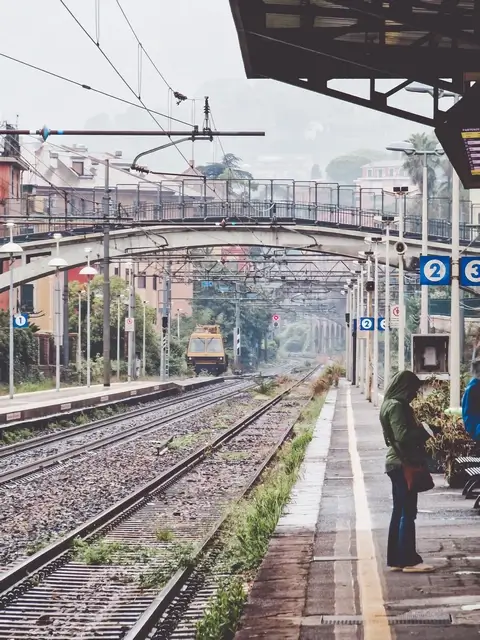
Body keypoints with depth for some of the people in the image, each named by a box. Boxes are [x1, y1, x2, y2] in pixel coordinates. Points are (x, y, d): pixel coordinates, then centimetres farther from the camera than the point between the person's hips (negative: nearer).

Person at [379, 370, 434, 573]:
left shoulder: (392, 404, 14)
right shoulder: (397, 406, -16)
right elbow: (402, 435, -23)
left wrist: (419, 430, 6)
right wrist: (423, 431, -11)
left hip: (398, 463, 10)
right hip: (402, 464, -10)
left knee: (399, 512, 12)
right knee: (408, 513, -6)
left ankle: (396, 559, 14)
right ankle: (409, 560, -3)